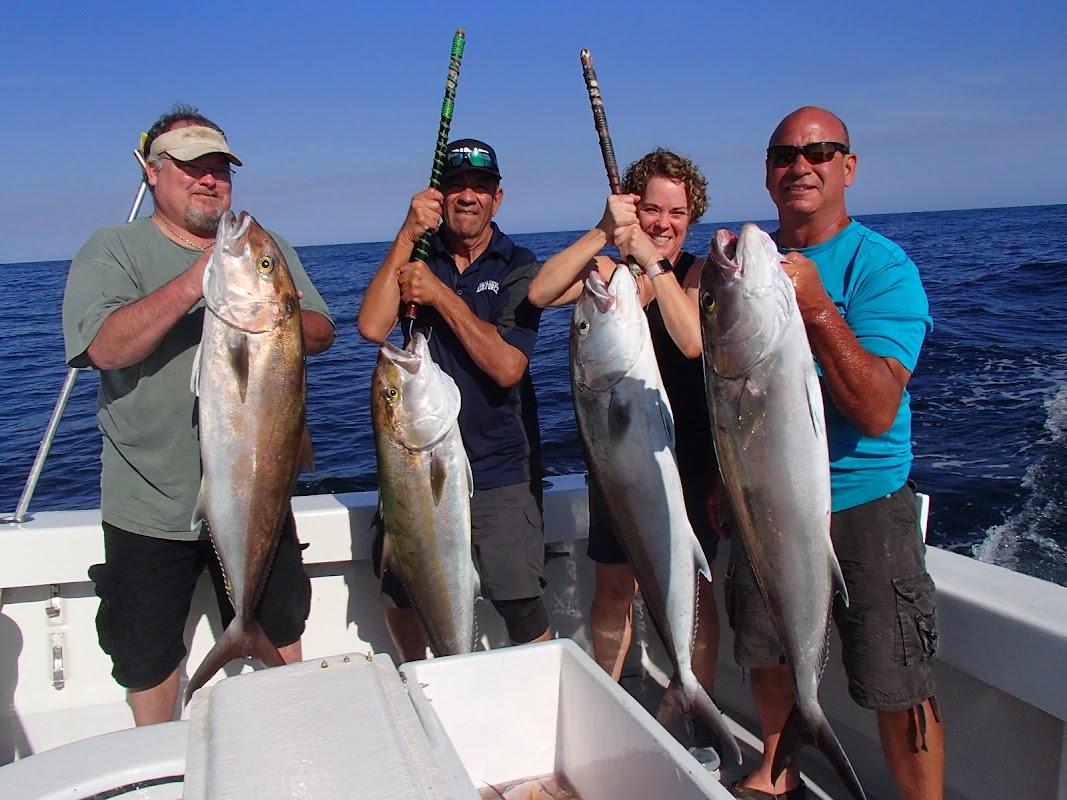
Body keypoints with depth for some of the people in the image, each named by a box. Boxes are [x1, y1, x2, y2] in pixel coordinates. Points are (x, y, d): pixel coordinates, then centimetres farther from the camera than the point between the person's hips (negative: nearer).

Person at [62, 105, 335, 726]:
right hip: (150, 506, -2)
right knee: (147, 655, 16)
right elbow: (104, 347, -22)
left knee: (279, 635, 19)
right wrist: (192, 285, -34)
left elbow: (322, 333, 0)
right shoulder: (112, 251, -5)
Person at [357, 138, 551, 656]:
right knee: (399, 595, 17)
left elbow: (508, 367, -16)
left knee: (521, 605, -4)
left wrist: (440, 295, -18)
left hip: (498, 472, -3)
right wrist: (407, 234, -18)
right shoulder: (418, 258, 5)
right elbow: (372, 327, -14)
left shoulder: (517, 267, -2)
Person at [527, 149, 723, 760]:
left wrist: (652, 260, -25)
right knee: (615, 585, 12)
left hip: (687, 457, -2)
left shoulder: (698, 273, -4)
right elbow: (540, 294, -17)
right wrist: (603, 233, -25)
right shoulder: (605, 268, 2)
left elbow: (693, 341, -24)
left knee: (690, 587, 8)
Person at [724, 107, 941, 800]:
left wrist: (815, 305, -32)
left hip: (862, 505, -5)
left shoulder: (882, 267, -12)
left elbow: (877, 411, -25)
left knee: (900, 692, 0)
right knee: (766, 653, 20)